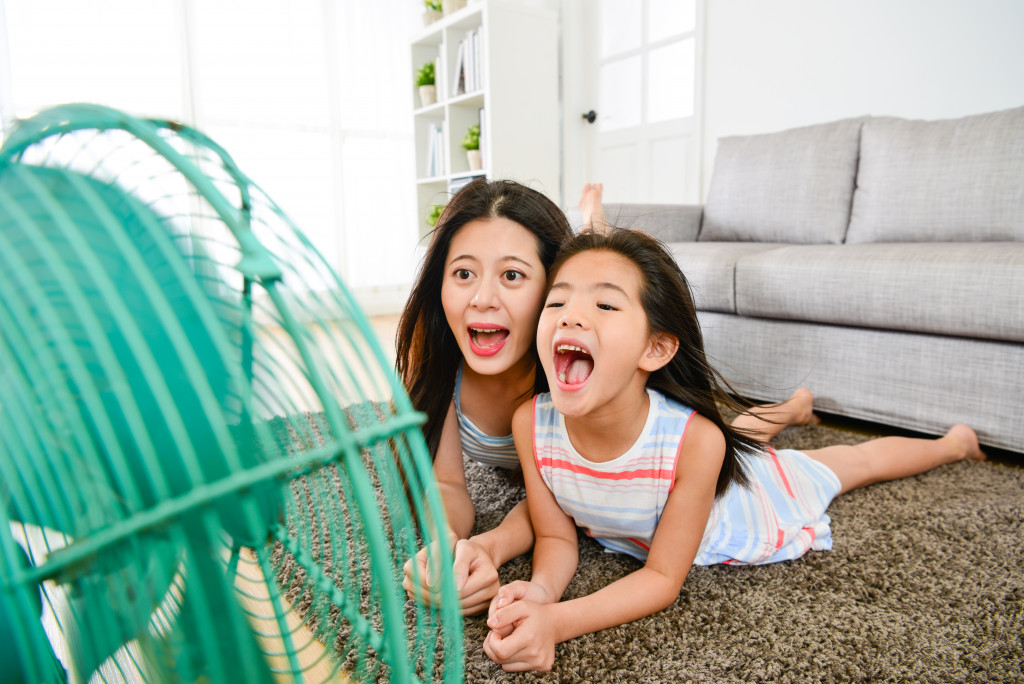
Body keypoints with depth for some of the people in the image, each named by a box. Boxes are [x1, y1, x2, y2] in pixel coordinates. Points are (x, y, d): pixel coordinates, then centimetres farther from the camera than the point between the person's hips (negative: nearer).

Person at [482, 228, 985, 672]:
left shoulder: (694, 440, -43)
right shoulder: (531, 422, -33)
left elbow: (663, 578, -30)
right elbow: (556, 537, -18)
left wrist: (558, 622, -45)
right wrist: (540, 591, -40)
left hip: (755, 495, -2)